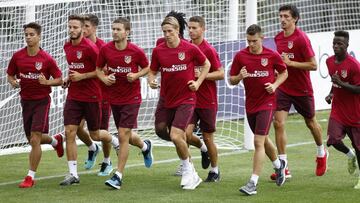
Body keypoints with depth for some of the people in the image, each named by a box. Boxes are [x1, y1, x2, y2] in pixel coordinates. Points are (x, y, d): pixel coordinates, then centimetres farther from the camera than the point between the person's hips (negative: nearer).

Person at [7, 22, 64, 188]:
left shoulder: (47, 59, -11)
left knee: (35, 140, -12)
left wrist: (46, 82, -24)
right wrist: (13, 82, -11)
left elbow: (59, 80, -5)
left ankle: (31, 177, -5)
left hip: (42, 101, -5)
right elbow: (10, 75, 11)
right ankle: (55, 140, 47)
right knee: (32, 139, 15)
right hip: (25, 100, 5)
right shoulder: (17, 56, -1)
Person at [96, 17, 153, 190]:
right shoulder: (105, 49, -5)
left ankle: (118, 176, -4)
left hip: (132, 98, -4)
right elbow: (98, 69, 9)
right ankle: (145, 146, 51)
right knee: (125, 135, 16)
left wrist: (136, 75, -15)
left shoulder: (136, 51, -12)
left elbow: (147, 68, 4)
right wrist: (104, 78, -11)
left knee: (123, 135, -10)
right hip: (114, 98, 5)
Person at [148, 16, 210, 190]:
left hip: (186, 99, -4)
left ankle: (188, 170, 5)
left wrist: (198, 82, -4)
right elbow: (152, 71, 8)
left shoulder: (190, 49, -8)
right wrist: (151, 81, -14)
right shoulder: (158, 51, -1)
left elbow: (206, 65, 7)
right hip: (167, 100, 5)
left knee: (176, 136, -19)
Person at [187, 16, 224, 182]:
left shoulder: (209, 50, -10)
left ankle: (214, 171, 24)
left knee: (208, 138, 4)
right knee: (186, 134, -10)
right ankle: (203, 149, 23)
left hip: (207, 101, -4)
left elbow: (221, 74, -10)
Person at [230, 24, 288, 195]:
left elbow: (284, 73, 8)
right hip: (250, 104, 4)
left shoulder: (272, 55, -7)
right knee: (263, 139, 20)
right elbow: (232, 80, 3)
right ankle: (279, 165, 48)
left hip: (267, 103, -4)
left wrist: (275, 85, -9)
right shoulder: (240, 56, -2)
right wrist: (239, 77, -19)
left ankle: (253, 183, -15)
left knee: (258, 141, -14)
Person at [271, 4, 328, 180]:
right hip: (283, 88, 5)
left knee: (311, 122, 15)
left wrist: (290, 63, -24)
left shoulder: (301, 38, -17)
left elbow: (313, 65, -19)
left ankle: (322, 154, 43)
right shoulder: (278, 38, 3)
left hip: (302, 89, -4)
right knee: (278, 123, -11)